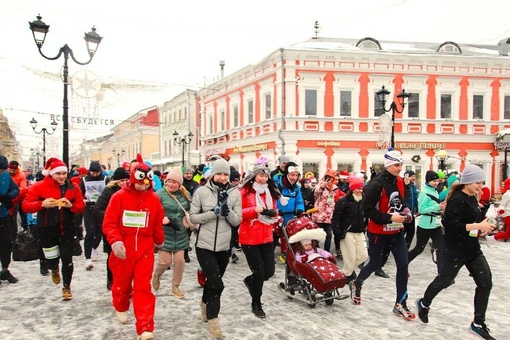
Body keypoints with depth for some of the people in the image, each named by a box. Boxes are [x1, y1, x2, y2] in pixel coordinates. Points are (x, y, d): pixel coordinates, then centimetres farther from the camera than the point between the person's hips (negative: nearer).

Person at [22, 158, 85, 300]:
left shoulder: (73, 188, -2)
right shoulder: (39, 186, -9)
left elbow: (81, 207, -1)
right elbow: (25, 205, -12)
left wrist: (71, 205, -22)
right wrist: (42, 204, -30)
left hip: (67, 229, 1)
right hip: (47, 229, -1)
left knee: (67, 258, 0)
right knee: (51, 258, 8)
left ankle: (66, 287, 20)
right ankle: (54, 269, 48)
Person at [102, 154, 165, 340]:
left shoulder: (154, 199, 0)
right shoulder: (119, 196, -9)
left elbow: (157, 224, 11)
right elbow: (109, 223, -12)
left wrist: (159, 241, 23)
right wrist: (115, 241, -27)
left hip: (145, 250, 1)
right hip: (123, 250, -1)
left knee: (143, 287, -2)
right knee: (122, 283, 18)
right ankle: (121, 308, 49)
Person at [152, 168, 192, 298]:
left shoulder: (186, 195, 1)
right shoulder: (159, 194, -12)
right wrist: (162, 219, -25)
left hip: (181, 234, 4)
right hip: (164, 234, -3)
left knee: (179, 260, 5)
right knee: (165, 261, -1)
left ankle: (175, 287, 25)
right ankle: (156, 275, 34)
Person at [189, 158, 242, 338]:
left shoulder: (234, 193, -3)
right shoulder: (201, 191, -8)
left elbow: (237, 221, -3)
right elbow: (193, 217, -7)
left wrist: (227, 210, -21)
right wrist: (213, 212, -20)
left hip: (224, 245, 3)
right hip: (204, 245, -3)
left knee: (213, 281, 19)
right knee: (217, 284, -10)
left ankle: (205, 302, 51)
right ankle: (212, 319, 13)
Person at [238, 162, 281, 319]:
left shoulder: (270, 192, 9)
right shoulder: (244, 192, -9)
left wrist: (273, 213, -4)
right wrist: (254, 210, -24)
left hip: (267, 238, 6)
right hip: (249, 238, -5)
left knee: (269, 271, 4)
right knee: (259, 270, -3)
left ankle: (250, 280, 37)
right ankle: (256, 303, 20)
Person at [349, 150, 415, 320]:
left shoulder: (401, 182, 4)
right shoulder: (376, 184, -20)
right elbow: (368, 210, -21)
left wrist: (405, 211, -1)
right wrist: (390, 218, -24)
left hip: (396, 231, 6)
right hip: (378, 233, -6)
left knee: (403, 265, 0)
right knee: (375, 264, 9)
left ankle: (400, 304, 11)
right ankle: (356, 284, 39)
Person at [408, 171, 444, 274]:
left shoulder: (435, 191, 10)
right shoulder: (424, 192, -15)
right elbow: (421, 209, -21)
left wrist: (441, 207, 4)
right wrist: (438, 207, -24)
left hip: (436, 224, 7)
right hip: (425, 225, -7)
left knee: (441, 249, 0)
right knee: (419, 248, 7)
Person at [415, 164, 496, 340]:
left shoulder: (472, 198, 9)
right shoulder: (457, 199, -19)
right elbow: (452, 225, -27)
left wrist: (483, 226, 1)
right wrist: (477, 226, -27)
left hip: (472, 248, 9)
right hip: (456, 248, -8)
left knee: (485, 282, 4)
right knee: (445, 280, 8)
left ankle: (478, 323, 16)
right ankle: (424, 303, 35)